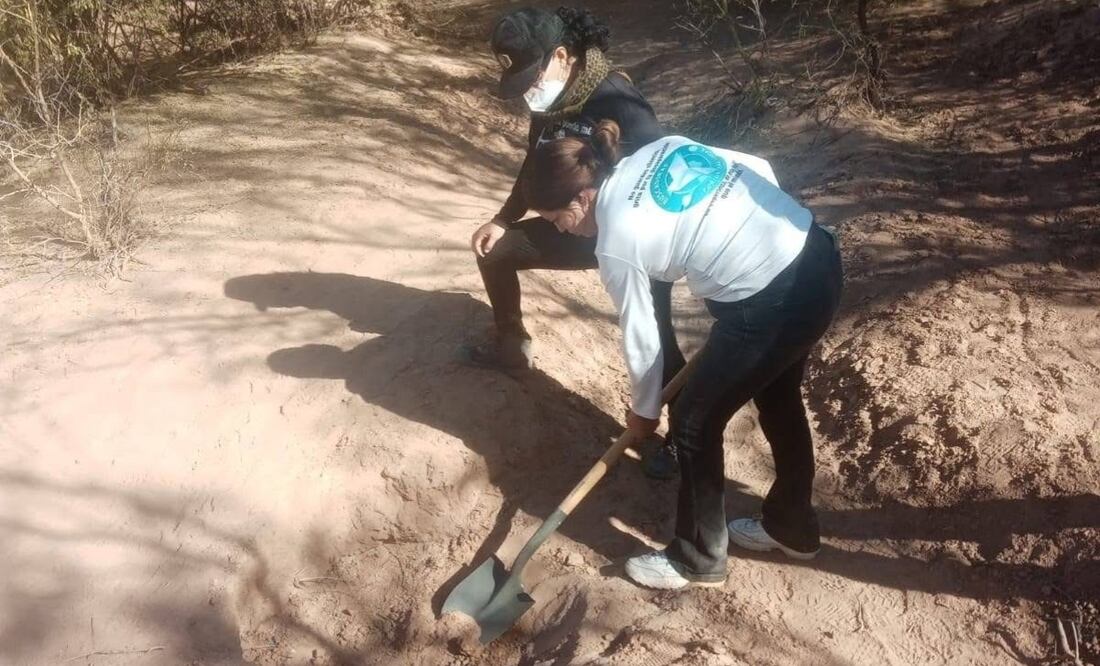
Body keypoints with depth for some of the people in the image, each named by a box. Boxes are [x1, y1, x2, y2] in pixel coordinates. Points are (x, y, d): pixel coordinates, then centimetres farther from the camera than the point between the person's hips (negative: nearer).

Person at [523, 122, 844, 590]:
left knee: (694, 422, 11)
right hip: (818, 256, 9)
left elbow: (641, 339, 1)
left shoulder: (616, 245, -10)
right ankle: (792, 527, 49)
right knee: (779, 398, 28)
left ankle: (696, 559, 30)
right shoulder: (662, 147, 7)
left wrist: (643, 411, 18)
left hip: (770, 305, -9)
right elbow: (760, 171, 12)